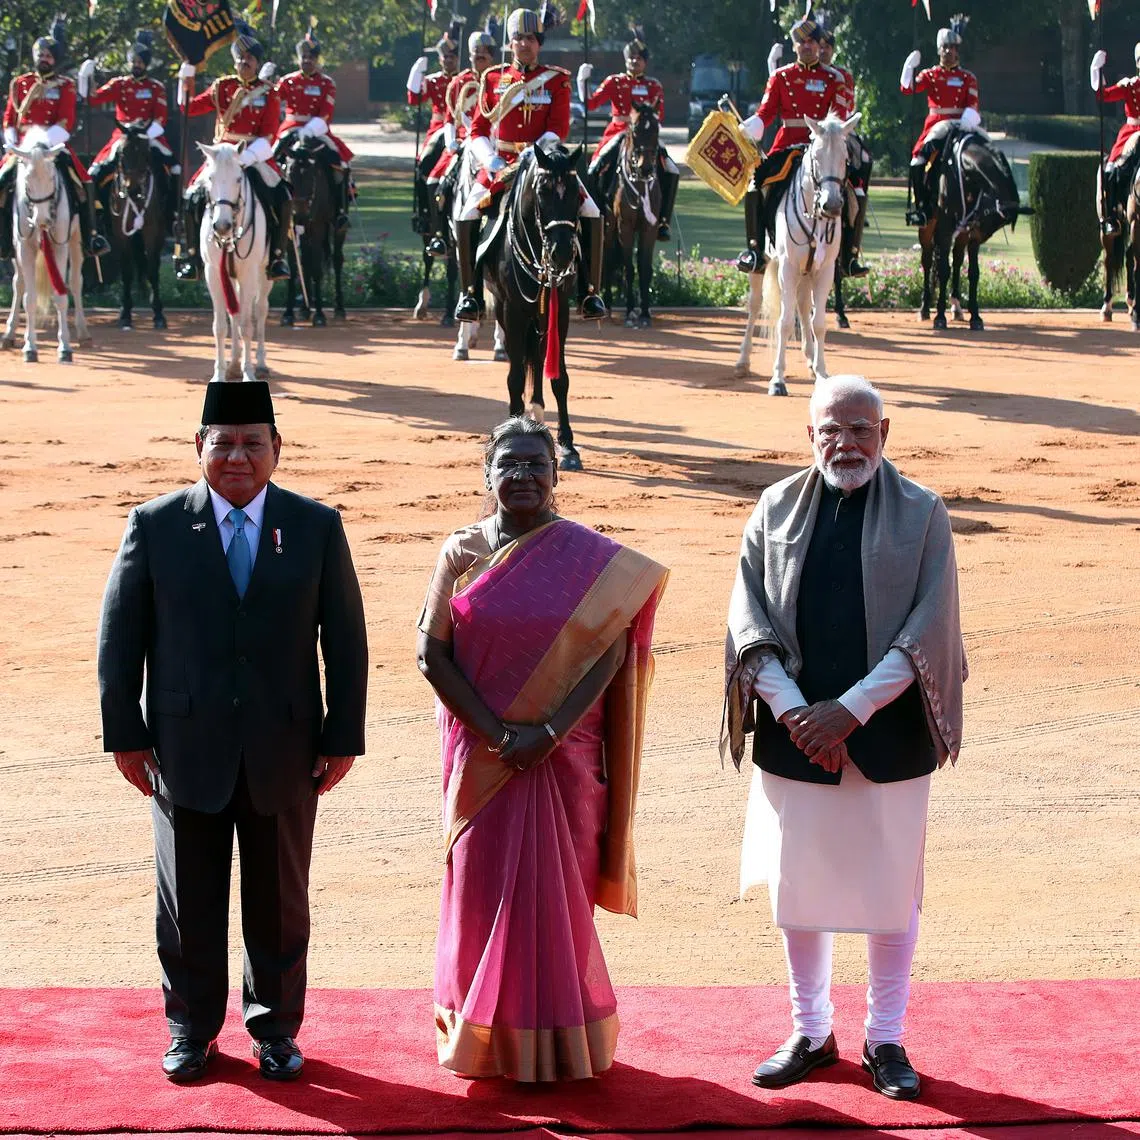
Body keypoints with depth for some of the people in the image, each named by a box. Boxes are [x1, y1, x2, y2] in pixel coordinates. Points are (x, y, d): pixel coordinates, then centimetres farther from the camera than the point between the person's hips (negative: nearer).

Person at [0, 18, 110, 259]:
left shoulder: (65, 85, 2)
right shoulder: (20, 83, 10)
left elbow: (66, 122, -7)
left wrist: (47, 140, -21)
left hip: (56, 145, -2)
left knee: (81, 183, -19)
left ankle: (90, 237, -7)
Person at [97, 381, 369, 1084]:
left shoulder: (317, 527, 0)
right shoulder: (155, 526, -2)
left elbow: (345, 640, 2)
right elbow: (120, 637, 1)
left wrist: (343, 737, -1)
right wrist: (126, 734, -2)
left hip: (285, 753, 1)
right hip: (187, 750, -1)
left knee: (280, 901, 11)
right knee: (189, 901, 9)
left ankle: (276, 1027, 26)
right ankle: (192, 1030, 24)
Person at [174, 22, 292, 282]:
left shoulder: (268, 93, 1)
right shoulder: (222, 87, 7)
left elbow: (268, 136, -6)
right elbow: (189, 108, 8)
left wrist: (248, 156, -22)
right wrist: (187, 77, -3)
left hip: (256, 157, -2)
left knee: (283, 199, -22)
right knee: (192, 199, -14)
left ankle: (277, 257, -10)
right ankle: (191, 258, 0)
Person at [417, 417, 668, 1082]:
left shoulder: (591, 558, -3)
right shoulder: (463, 552, 1)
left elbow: (610, 653, -8)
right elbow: (432, 653, -4)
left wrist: (548, 734, -17)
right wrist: (494, 732, -14)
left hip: (564, 755, -1)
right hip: (482, 750, 1)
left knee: (556, 893, 4)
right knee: (483, 889, 6)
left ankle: (556, 1041, 16)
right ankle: (485, 1040, 18)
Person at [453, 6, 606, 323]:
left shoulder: (556, 80, 3)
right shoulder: (494, 79, 7)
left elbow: (558, 130, -6)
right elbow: (477, 131, 5)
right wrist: (491, 161, -13)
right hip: (501, 165, 1)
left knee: (592, 216, -16)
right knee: (466, 219, -18)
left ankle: (591, 291, -6)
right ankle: (469, 292, -4)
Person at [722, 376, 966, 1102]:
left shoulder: (922, 515, -3)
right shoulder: (778, 510, 3)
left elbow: (928, 630, -8)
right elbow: (747, 618, -1)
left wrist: (851, 708, -16)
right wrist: (793, 711, -14)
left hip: (888, 737, -2)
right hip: (795, 736, 2)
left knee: (891, 888, 6)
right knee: (799, 884, 9)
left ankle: (886, 1040, 20)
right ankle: (811, 1034, 25)